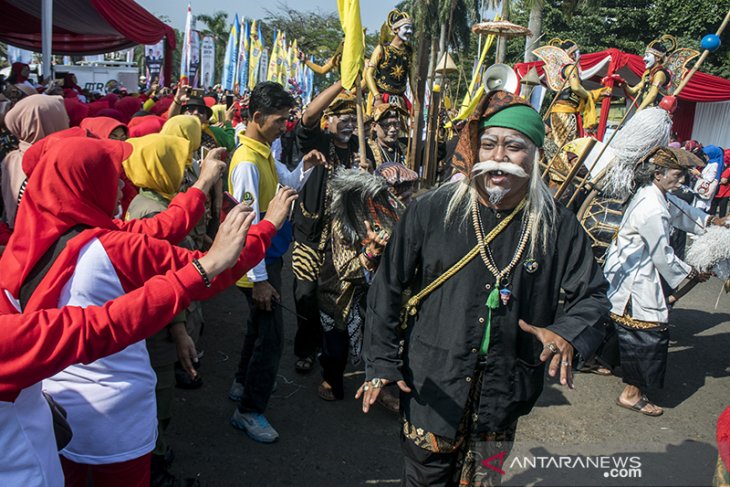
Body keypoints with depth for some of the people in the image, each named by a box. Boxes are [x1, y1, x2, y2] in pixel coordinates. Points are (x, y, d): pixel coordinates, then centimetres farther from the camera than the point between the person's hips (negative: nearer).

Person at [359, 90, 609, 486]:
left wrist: (567, 333, -19)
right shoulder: (431, 211, -9)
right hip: (430, 386, -1)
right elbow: (388, 286, -2)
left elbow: (592, 295, 3)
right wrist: (381, 361, -4)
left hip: (503, 394, 2)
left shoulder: (558, 227, -5)